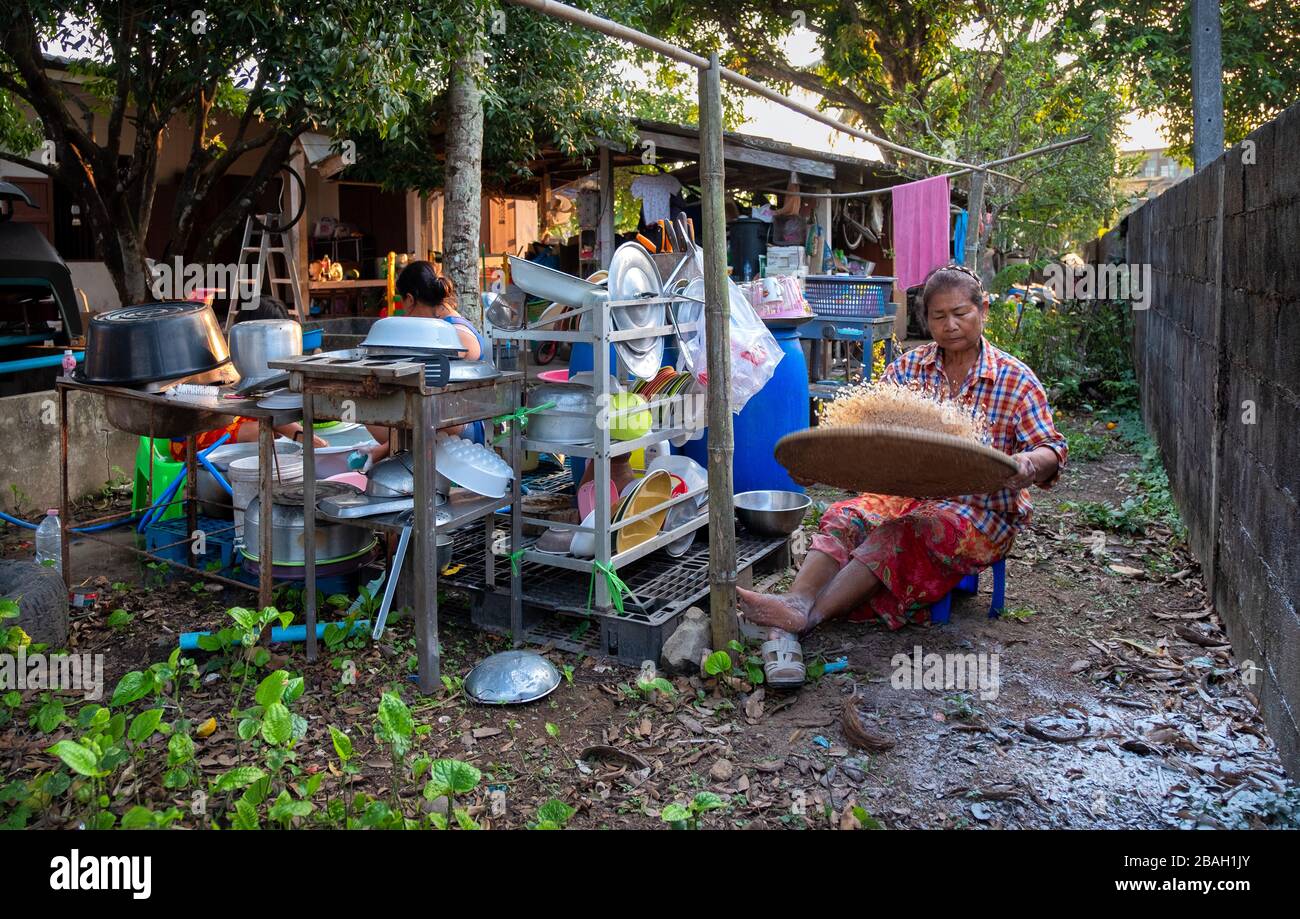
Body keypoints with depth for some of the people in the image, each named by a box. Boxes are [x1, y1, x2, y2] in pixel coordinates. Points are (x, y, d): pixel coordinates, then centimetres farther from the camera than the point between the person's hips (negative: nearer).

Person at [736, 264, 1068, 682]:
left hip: (984, 511, -3)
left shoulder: (1015, 379, 0)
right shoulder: (909, 367, 9)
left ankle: (809, 615, -43)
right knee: (845, 517, -28)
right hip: (911, 494, 4)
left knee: (905, 532, -35)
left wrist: (1030, 464, -28)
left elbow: (1053, 450, -3)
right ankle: (795, 603, -49)